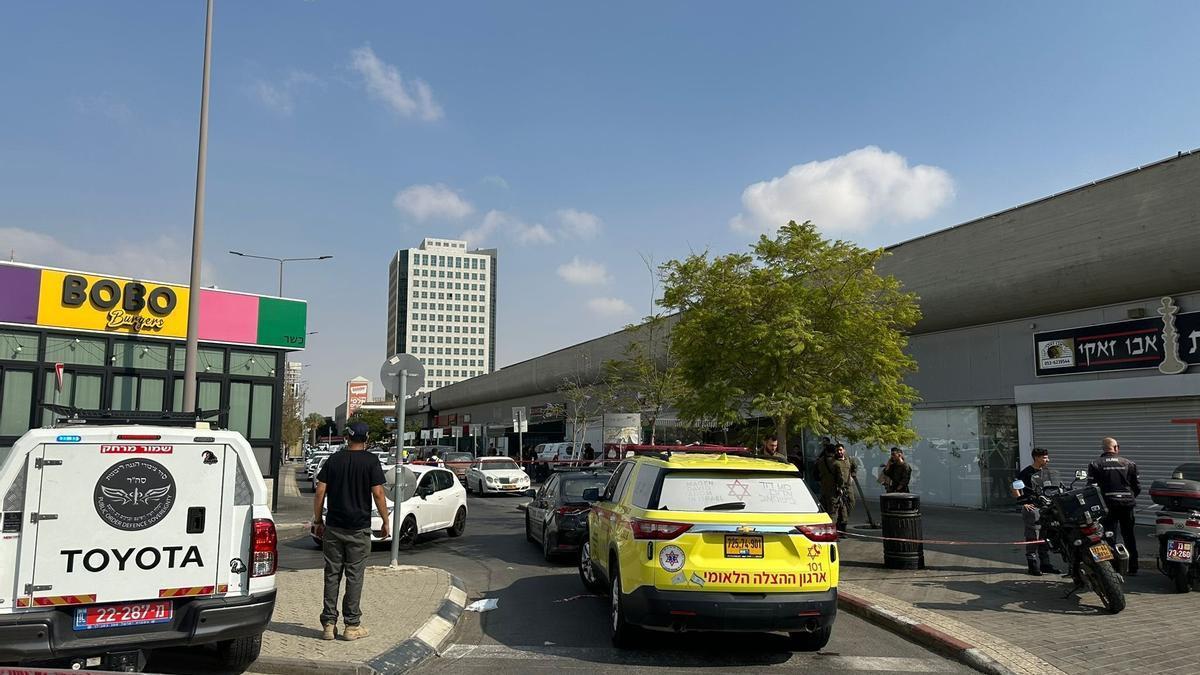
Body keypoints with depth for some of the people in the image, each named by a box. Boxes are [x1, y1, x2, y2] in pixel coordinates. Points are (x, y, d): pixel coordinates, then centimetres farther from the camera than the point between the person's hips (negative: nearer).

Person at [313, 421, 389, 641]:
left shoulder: (334, 459, 4)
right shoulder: (370, 461, -6)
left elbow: (320, 492, 1)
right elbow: (378, 493, -10)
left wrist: (318, 520, 10)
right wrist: (385, 522, -1)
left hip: (333, 527, 3)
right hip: (359, 528, -3)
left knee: (332, 575, 9)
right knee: (354, 576, 3)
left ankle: (329, 624, 11)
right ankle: (352, 625, 7)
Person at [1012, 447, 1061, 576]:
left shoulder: (1047, 472, 13)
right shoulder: (1027, 472, -10)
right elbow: (1015, 488, -13)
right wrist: (1023, 503, -15)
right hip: (1032, 508, -7)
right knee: (1033, 537, -6)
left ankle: (1045, 563, 22)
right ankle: (1033, 565, 0)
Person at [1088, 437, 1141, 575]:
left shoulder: (1096, 464, -1)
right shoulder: (1128, 464, 7)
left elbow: (1091, 486, -7)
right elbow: (1137, 487, 9)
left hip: (1108, 504, -3)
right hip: (1127, 503, 3)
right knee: (1129, 535, 13)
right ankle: (1133, 567, 20)